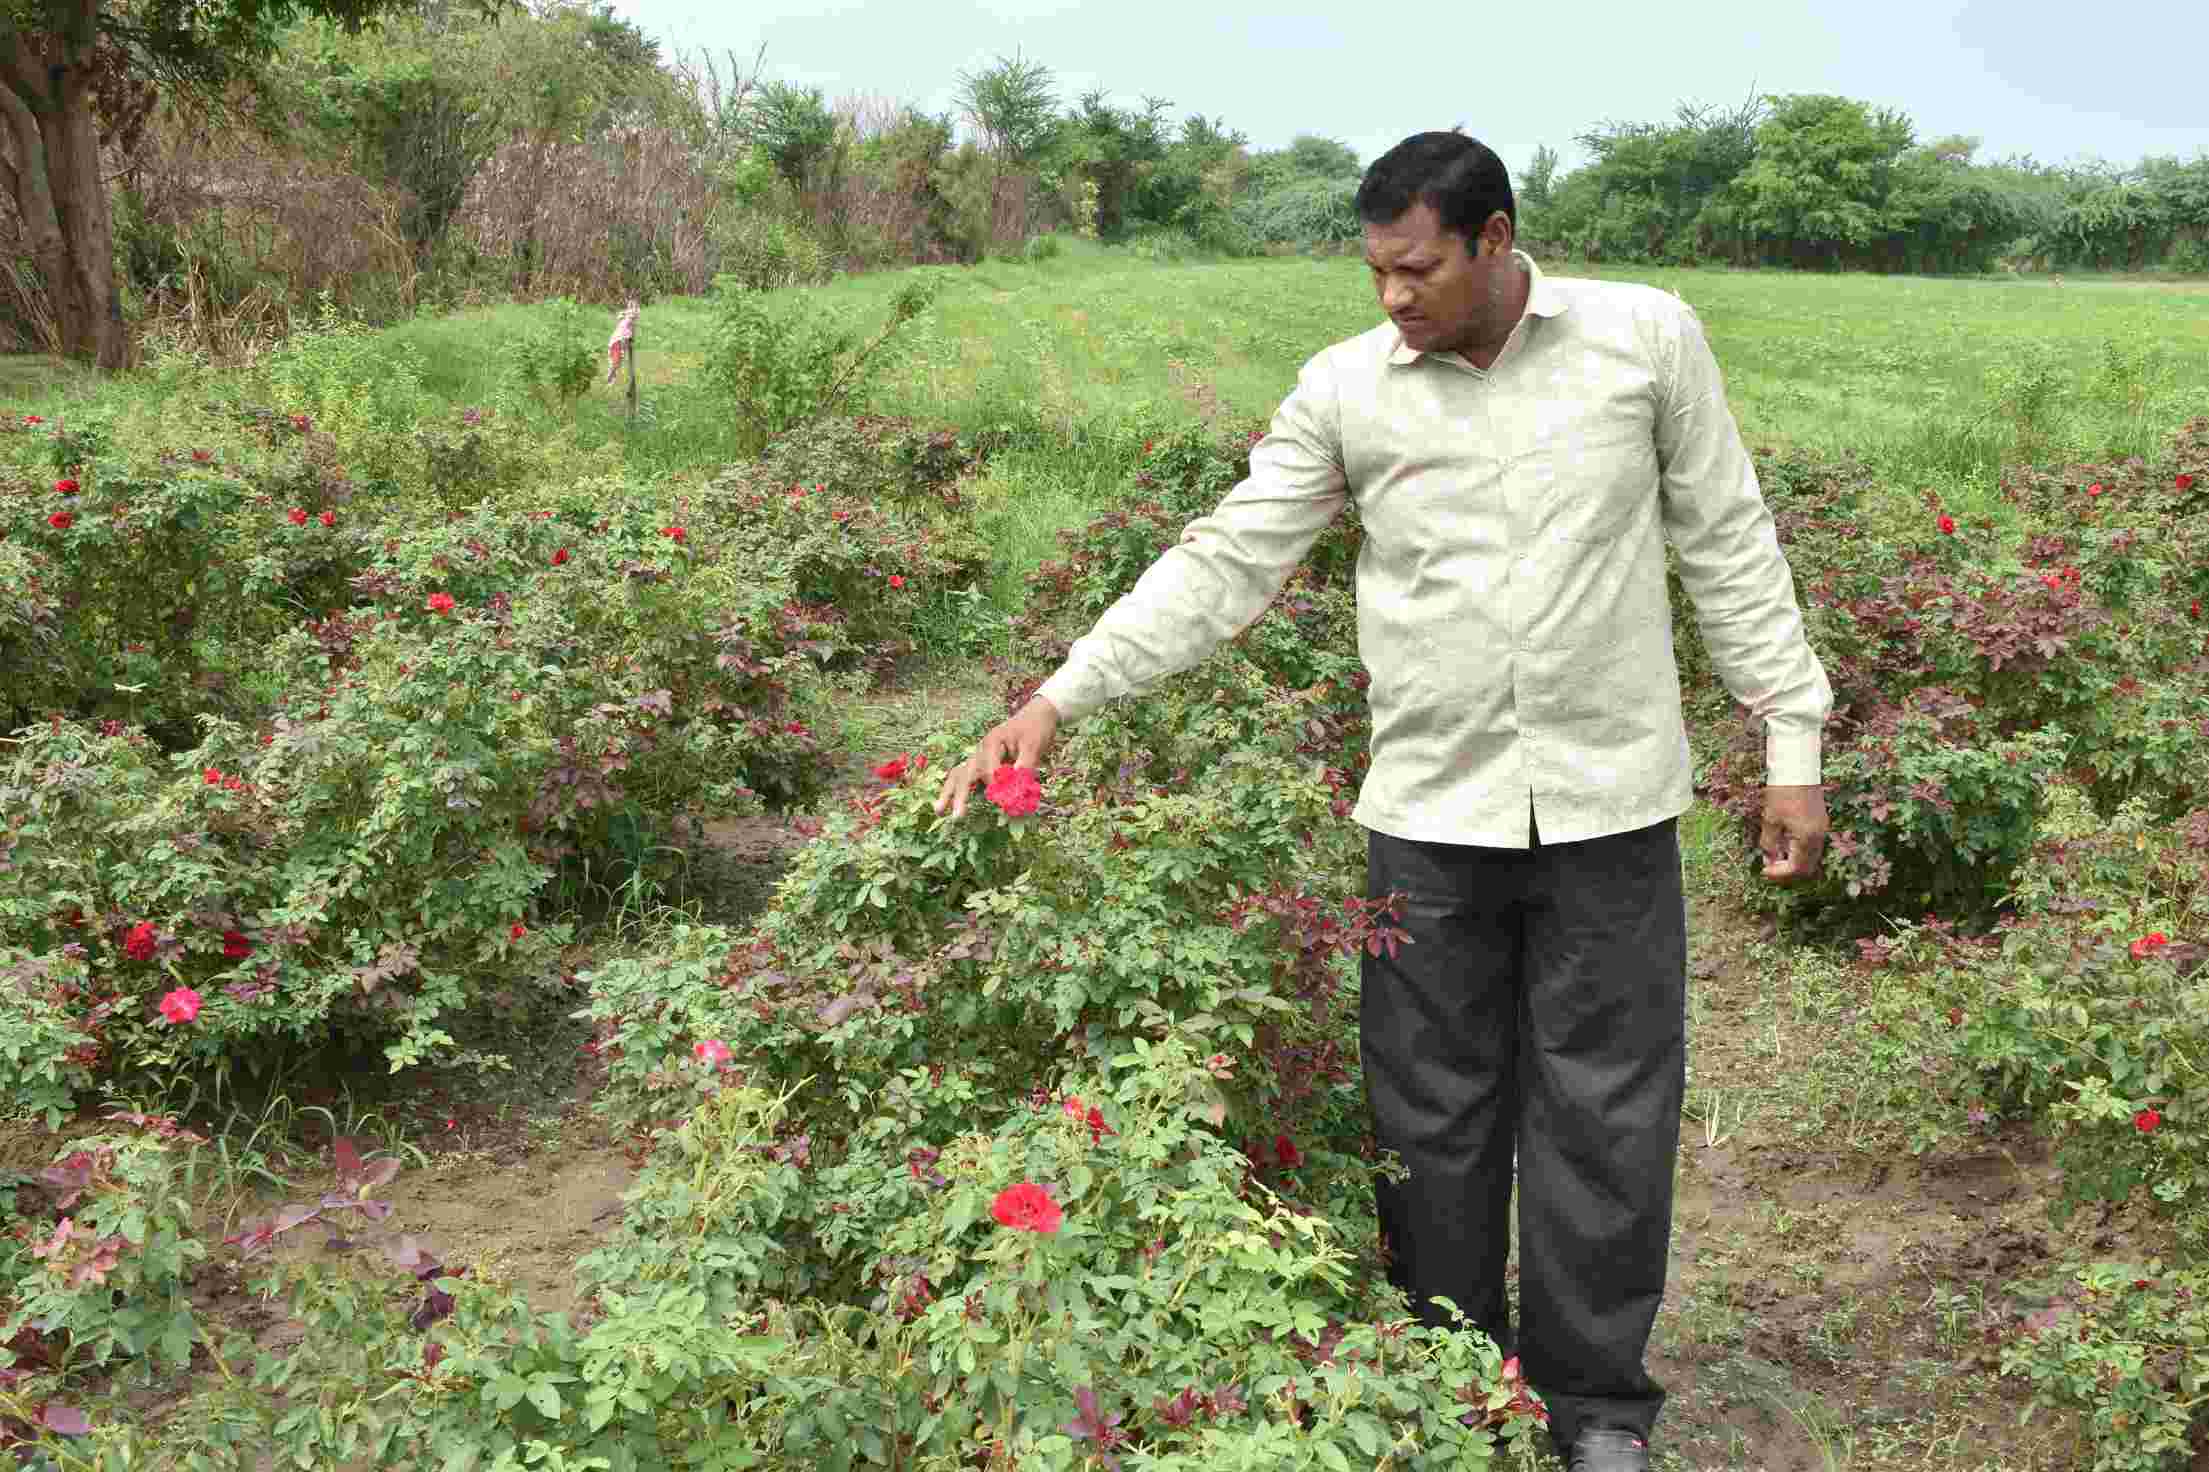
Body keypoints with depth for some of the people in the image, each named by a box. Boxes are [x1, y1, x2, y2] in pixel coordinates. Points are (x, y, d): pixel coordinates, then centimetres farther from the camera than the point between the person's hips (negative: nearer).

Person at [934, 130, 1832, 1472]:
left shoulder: (1647, 338, -1)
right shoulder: (1347, 389, 0)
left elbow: (1729, 544, 5)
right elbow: (1224, 564, 0)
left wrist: (1793, 746, 3)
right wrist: (1056, 704, -7)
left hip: (1610, 805, -1)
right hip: (1428, 812, 1)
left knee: (1605, 1115, 7)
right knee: (1433, 1121, 10)